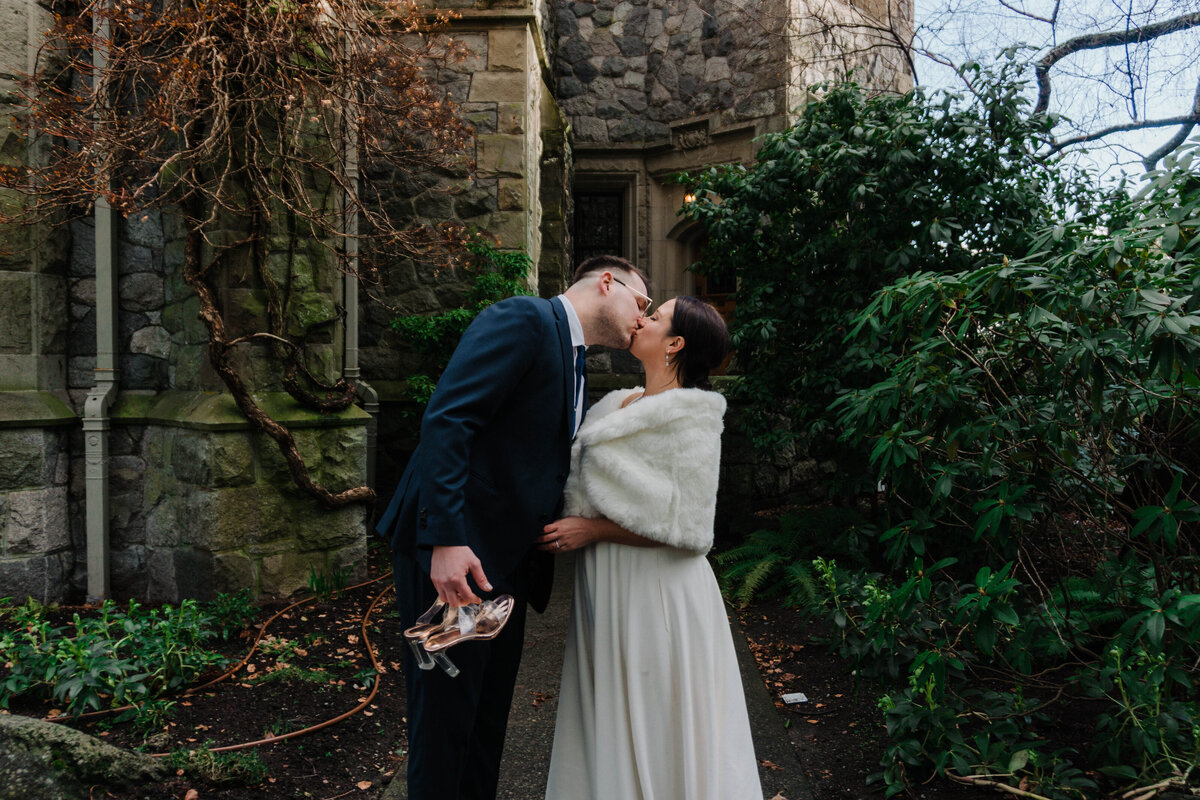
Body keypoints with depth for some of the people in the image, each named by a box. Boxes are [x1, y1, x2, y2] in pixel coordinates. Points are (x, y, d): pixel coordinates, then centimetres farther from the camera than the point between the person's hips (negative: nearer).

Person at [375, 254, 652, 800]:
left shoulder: (573, 367, 18)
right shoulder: (522, 319, -10)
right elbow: (445, 421, -21)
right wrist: (447, 539, -27)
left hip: (504, 564, 9)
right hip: (453, 554, -9)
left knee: (488, 718, 20)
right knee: (445, 716, 5)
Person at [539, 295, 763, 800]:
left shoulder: (691, 413, -13)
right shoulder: (617, 406, 9)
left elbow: (688, 527, -17)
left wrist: (593, 530, -15)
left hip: (655, 592, -7)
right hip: (605, 589, 7)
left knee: (653, 733, 8)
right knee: (607, 726, 19)